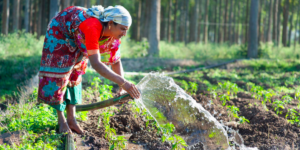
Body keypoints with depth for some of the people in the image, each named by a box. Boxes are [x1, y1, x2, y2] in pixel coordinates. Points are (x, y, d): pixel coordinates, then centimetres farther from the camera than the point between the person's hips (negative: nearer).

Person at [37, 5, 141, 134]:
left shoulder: (113, 33, -23)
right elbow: (96, 64, -55)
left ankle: (71, 118, 9)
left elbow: (116, 61, -10)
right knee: (58, 71, -6)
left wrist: (122, 87, -25)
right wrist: (123, 82, -59)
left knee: (74, 73, 6)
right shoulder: (92, 28, -47)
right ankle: (61, 120, 5)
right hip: (59, 30, -7)